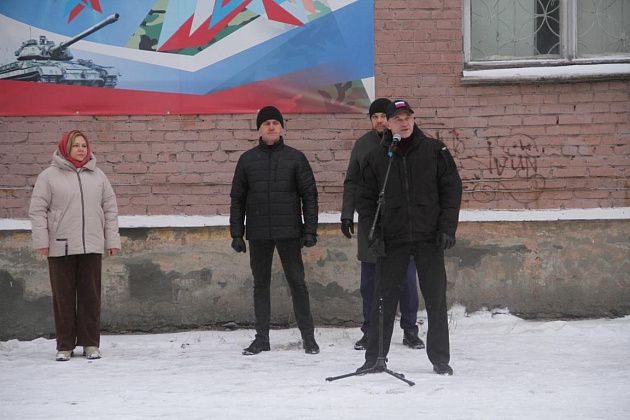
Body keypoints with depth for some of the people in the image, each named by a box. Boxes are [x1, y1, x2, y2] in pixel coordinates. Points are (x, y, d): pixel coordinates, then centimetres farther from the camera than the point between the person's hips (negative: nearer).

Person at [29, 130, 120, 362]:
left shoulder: (97, 176, 12)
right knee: (63, 296, 1)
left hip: (91, 247, 3)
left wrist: (112, 240, 8)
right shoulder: (50, 176, 1)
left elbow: (110, 209, 14)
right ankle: (65, 345, 8)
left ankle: (91, 343, 12)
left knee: (91, 295, 4)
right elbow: (37, 210, 0)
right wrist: (41, 240, -7)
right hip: (60, 247, -2)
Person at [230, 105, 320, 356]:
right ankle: (262, 337, 12)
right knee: (260, 285, 6)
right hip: (258, 234, 2)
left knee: (297, 282, -1)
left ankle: (308, 336, 5)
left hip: (289, 232, -2)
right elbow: (237, 199, 9)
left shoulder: (295, 158, 3)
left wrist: (310, 230, -4)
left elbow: (309, 194, 3)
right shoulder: (247, 160, 7)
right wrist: (236, 234, 3)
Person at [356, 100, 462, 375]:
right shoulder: (377, 158, 6)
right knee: (384, 299, 2)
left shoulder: (434, 150, 3)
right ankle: (375, 357, 11)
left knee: (436, 299, 2)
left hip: (429, 238, -1)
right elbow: (366, 198, 9)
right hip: (392, 239, 1)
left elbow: (452, 188, 3)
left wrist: (447, 228, -5)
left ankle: (440, 358, 11)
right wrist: (373, 235, -1)